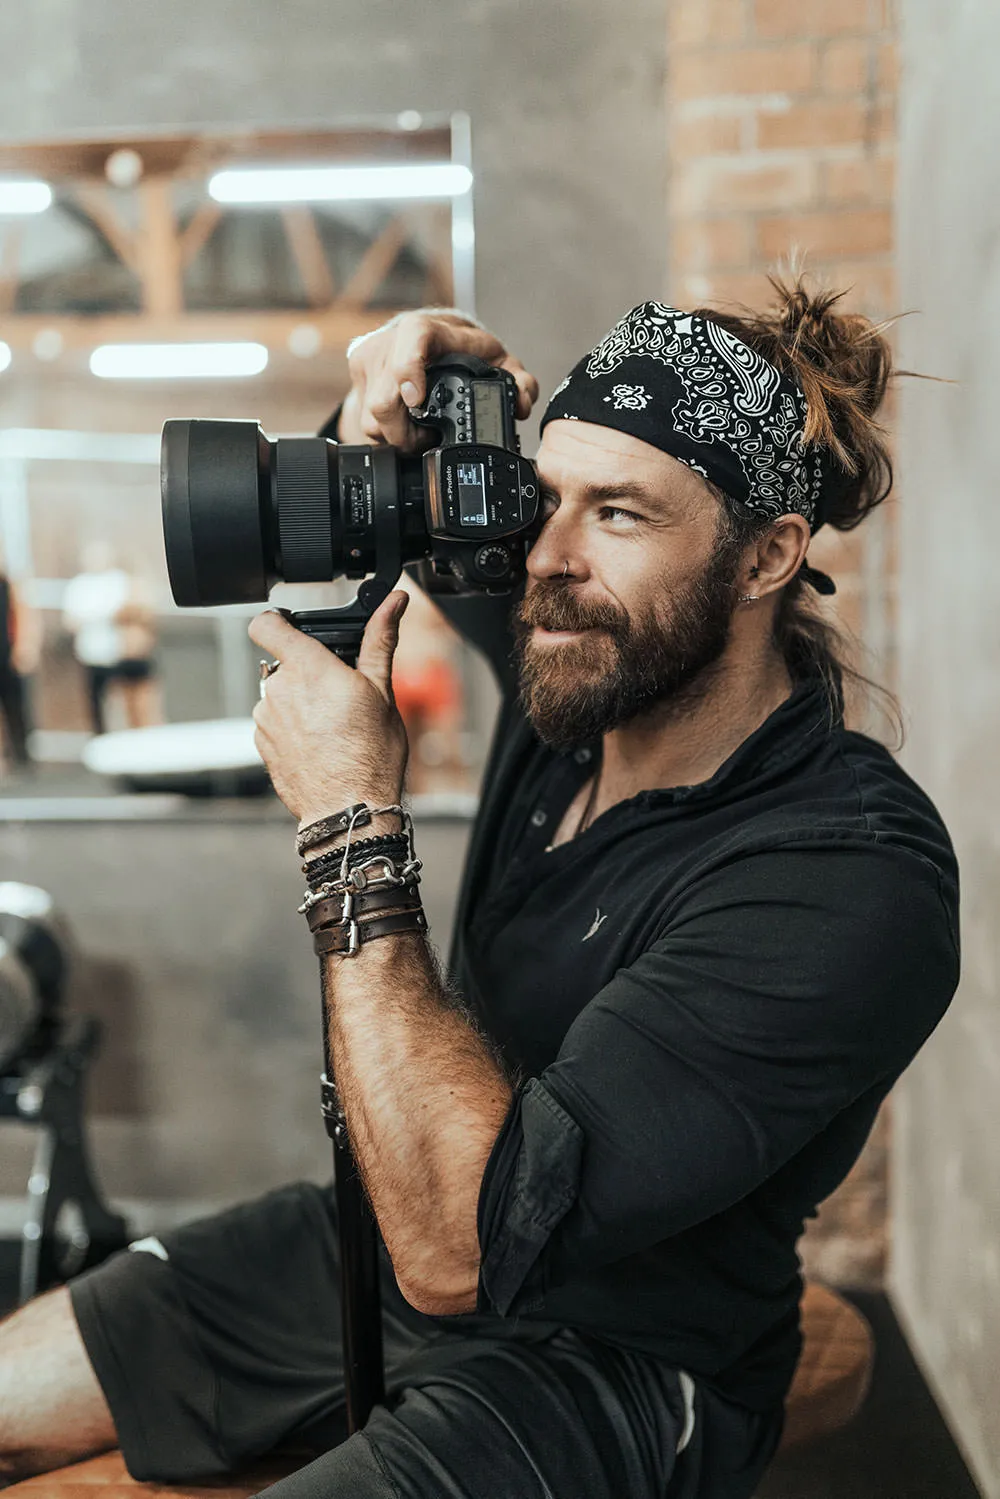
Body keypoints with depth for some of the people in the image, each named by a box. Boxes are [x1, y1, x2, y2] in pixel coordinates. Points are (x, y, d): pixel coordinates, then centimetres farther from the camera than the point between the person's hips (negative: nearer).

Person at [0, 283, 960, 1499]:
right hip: (391, 1248, 7)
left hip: (604, 1375, -7)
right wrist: (424, 366, -10)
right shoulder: (592, 649, -8)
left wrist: (352, 824, -29)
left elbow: (456, 1243, -34)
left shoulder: (851, 886, -30)